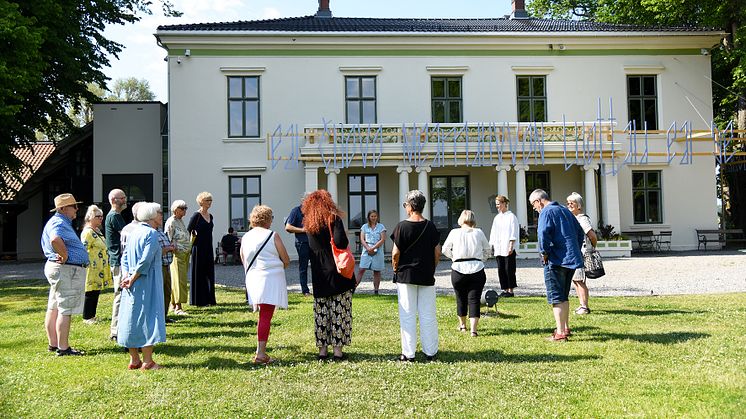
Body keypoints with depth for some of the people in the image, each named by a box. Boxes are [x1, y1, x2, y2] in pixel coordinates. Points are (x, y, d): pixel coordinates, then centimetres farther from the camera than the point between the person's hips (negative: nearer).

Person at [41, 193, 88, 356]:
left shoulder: (62, 222, 18)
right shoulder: (58, 222, -16)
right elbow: (55, 240, -38)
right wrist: (65, 256, -25)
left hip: (56, 268, 11)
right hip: (66, 270, -11)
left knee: (54, 309, 15)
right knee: (65, 310, -7)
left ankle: (53, 344, 25)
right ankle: (63, 348, -3)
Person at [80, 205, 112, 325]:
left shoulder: (97, 231, 16)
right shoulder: (87, 232, -14)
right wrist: (88, 264, -23)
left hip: (100, 269, 9)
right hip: (92, 269, -9)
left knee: (96, 291, 12)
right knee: (91, 293, -2)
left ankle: (92, 315, 20)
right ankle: (87, 317, 7)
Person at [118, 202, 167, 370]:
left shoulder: (134, 231, 13)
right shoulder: (151, 233, -13)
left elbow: (125, 257, 10)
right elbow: (145, 260, -20)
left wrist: (126, 275, -1)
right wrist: (132, 279, -12)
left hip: (132, 283, 8)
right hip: (147, 282, -8)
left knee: (132, 317, 11)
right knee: (148, 317, -2)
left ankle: (134, 359, 18)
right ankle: (147, 361, 1)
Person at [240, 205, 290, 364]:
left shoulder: (245, 237, 9)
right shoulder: (273, 236, -5)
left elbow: (244, 261, 15)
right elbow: (286, 260, 1)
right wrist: (278, 267, 21)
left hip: (253, 279, 5)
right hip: (271, 279, -5)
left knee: (264, 315, 16)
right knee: (266, 316, -6)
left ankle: (261, 350, 17)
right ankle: (260, 354, -9)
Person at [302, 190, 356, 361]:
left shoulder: (309, 225, 8)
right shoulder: (333, 219, -8)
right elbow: (340, 242, -21)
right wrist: (346, 241, -1)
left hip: (319, 276, 5)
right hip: (337, 275, -5)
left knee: (321, 314, 10)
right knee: (339, 312, 2)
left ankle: (322, 350, 15)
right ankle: (337, 350, 4)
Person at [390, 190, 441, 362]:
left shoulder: (402, 226, -9)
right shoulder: (431, 227, 1)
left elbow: (396, 253, -8)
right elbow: (437, 253, 3)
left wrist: (395, 269, 7)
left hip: (406, 276, -3)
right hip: (427, 277, 3)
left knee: (407, 315, 4)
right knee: (428, 315, 9)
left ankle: (408, 353, 7)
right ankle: (431, 352, 16)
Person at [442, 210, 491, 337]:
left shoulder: (454, 232, 1)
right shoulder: (479, 232, 2)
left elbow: (445, 250, 12)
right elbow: (488, 251, 11)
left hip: (458, 269, 0)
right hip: (477, 269, 0)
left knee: (461, 298, 17)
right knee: (474, 299, 2)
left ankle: (462, 325, 34)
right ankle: (473, 329, -8)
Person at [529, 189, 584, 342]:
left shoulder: (546, 212, -10)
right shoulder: (565, 210, 18)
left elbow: (543, 233, -25)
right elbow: (580, 232, 22)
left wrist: (544, 253, -13)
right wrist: (575, 251, 19)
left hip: (556, 260, -9)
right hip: (572, 259, 9)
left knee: (556, 297, -2)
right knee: (564, 296, 20)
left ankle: (560, 332, -1)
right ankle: (565, 327, 27)